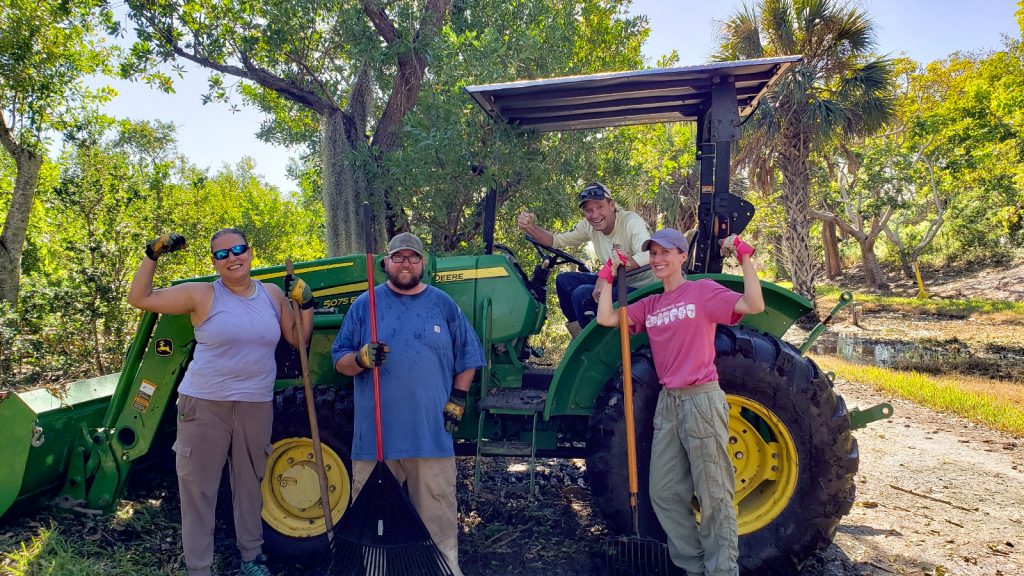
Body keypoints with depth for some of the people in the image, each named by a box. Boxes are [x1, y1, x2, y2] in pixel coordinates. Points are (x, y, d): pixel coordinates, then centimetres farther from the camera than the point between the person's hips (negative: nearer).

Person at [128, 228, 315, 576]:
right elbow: (139, 299, -3)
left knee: (249, 484, 16)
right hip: (204, 405, -3)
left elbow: (297, 340, 11)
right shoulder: (202, 295, -4)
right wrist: (153, 256, -11)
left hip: (256, 407, 3)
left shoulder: (273, 295, 5)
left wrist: (305, 304, -3)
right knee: (198, 489, 4)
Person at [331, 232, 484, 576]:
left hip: (432, 434, 0)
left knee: (437, 510, 9)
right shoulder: (364, 304, 4)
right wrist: (362, 358, -18)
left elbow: (467, 357, 11)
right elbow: (340, 362, 3)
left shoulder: (443, 305, 6)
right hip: (376, 434, 0)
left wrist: (457, 400, 2)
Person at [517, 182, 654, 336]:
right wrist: (530, 228, -9)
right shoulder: (589, 226, 3)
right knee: (563, 280, 1)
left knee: (582, 294, -25)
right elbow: (557, 241, 9)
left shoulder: (631, 222, -20)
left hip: (641, 288, -8)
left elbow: (646, 256, -37)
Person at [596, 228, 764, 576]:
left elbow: (754, 305, -16)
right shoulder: (649, 306, 13)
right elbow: (605, 318, 4)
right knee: (665, 494, 11)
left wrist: (744, 257, -19)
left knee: (713, 494, 1)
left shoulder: (703, 290, -5)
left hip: (701, 400, -7)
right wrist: (609, 275, 10)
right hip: (668, 404, 7)